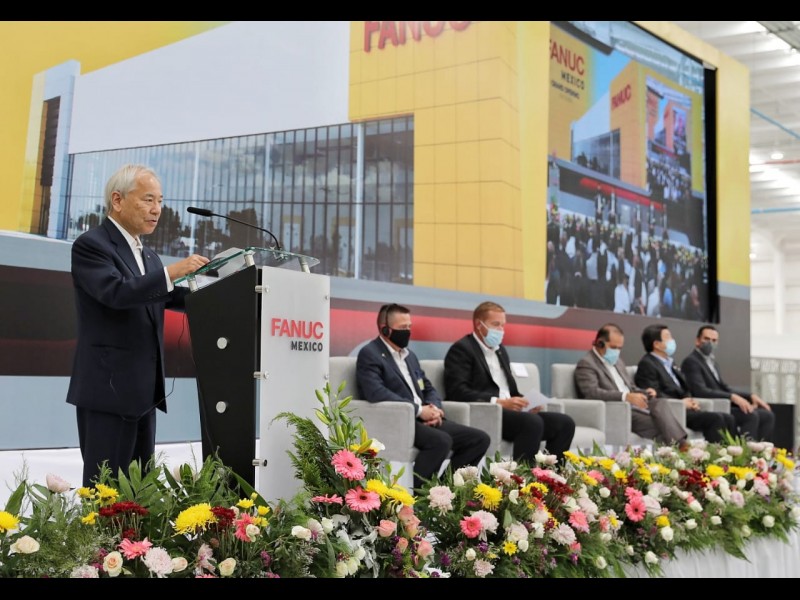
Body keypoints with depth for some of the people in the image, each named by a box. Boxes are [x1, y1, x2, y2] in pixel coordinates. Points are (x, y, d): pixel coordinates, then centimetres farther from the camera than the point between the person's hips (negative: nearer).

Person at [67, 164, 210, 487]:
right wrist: (171, 271, -30)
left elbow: (171, 297, 17)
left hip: (143, 391, 8)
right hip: (108, 389, -8)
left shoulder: (147, 254, 17)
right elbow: (117, 292, -24)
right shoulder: (90, 245, -9)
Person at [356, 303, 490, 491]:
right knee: (441, 440, -34)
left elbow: (429, 389, 23)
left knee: (480, 438, -5)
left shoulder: (410, 355, 22)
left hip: (425, 420, 8)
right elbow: (376, 393, -20)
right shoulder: (369, 354, -5)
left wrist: (434, 408, -2)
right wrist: (418, 410, -19)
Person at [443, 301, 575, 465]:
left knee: (564, 422, -8)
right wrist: (499, 402, -22)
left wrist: (524, 402, 2)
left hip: (509, 411, 9)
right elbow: (457, 391, -15)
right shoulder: (461, 349, -2)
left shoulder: (500, 349, 25)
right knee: (532, 422, -32)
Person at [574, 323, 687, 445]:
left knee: (662, 402, -21)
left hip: (635, 406, 8)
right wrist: (626, 397, -30)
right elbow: (592, 392, -21)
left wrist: (645, 393, 3)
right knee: (661, 424, -25)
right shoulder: (586, 364, -5)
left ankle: (679, 444, -29)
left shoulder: (617, 361, 24)